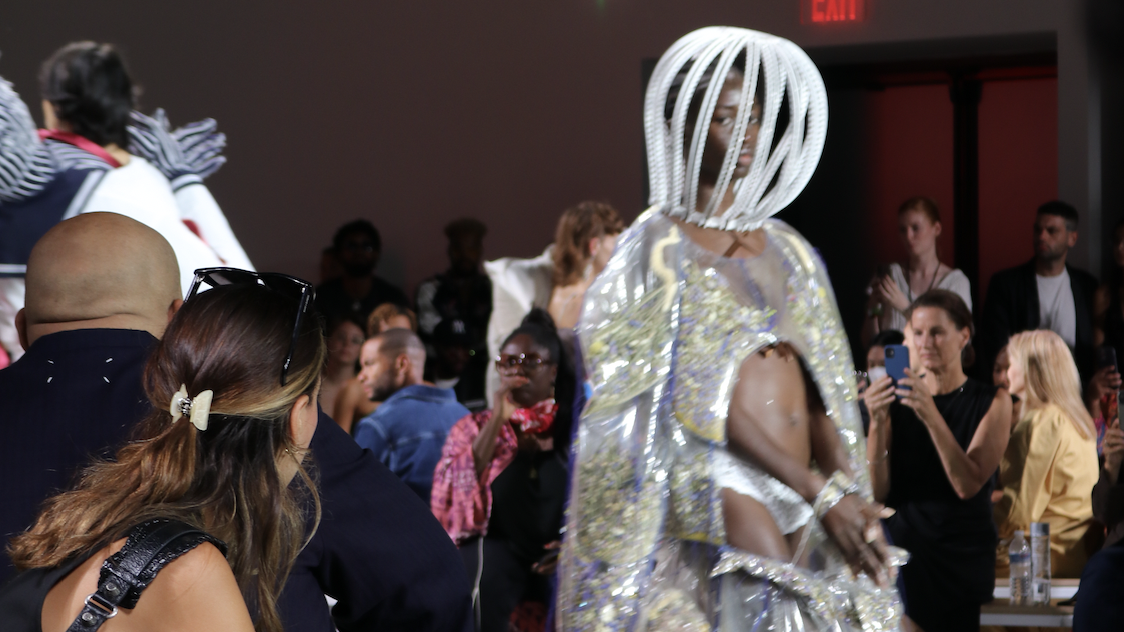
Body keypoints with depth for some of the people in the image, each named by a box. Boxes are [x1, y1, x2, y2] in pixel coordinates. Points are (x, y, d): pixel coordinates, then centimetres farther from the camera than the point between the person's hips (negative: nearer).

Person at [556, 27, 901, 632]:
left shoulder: (787, 249, 17)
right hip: (716, 489, -6)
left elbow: (817, 387, 12)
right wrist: (820, 493, -15)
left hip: (800, 500, 6)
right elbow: (705, 398, -9)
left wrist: (850, 493, -5)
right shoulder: (658, 249, -1)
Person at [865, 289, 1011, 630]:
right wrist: (878, 423, -19)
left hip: (963, 561, 0)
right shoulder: (896, 399, 1)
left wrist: (932, 417, -25)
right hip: (901, 552, 0)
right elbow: (877, 492, -5)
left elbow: (968, 486, -14)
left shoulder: (992, 401, 0)